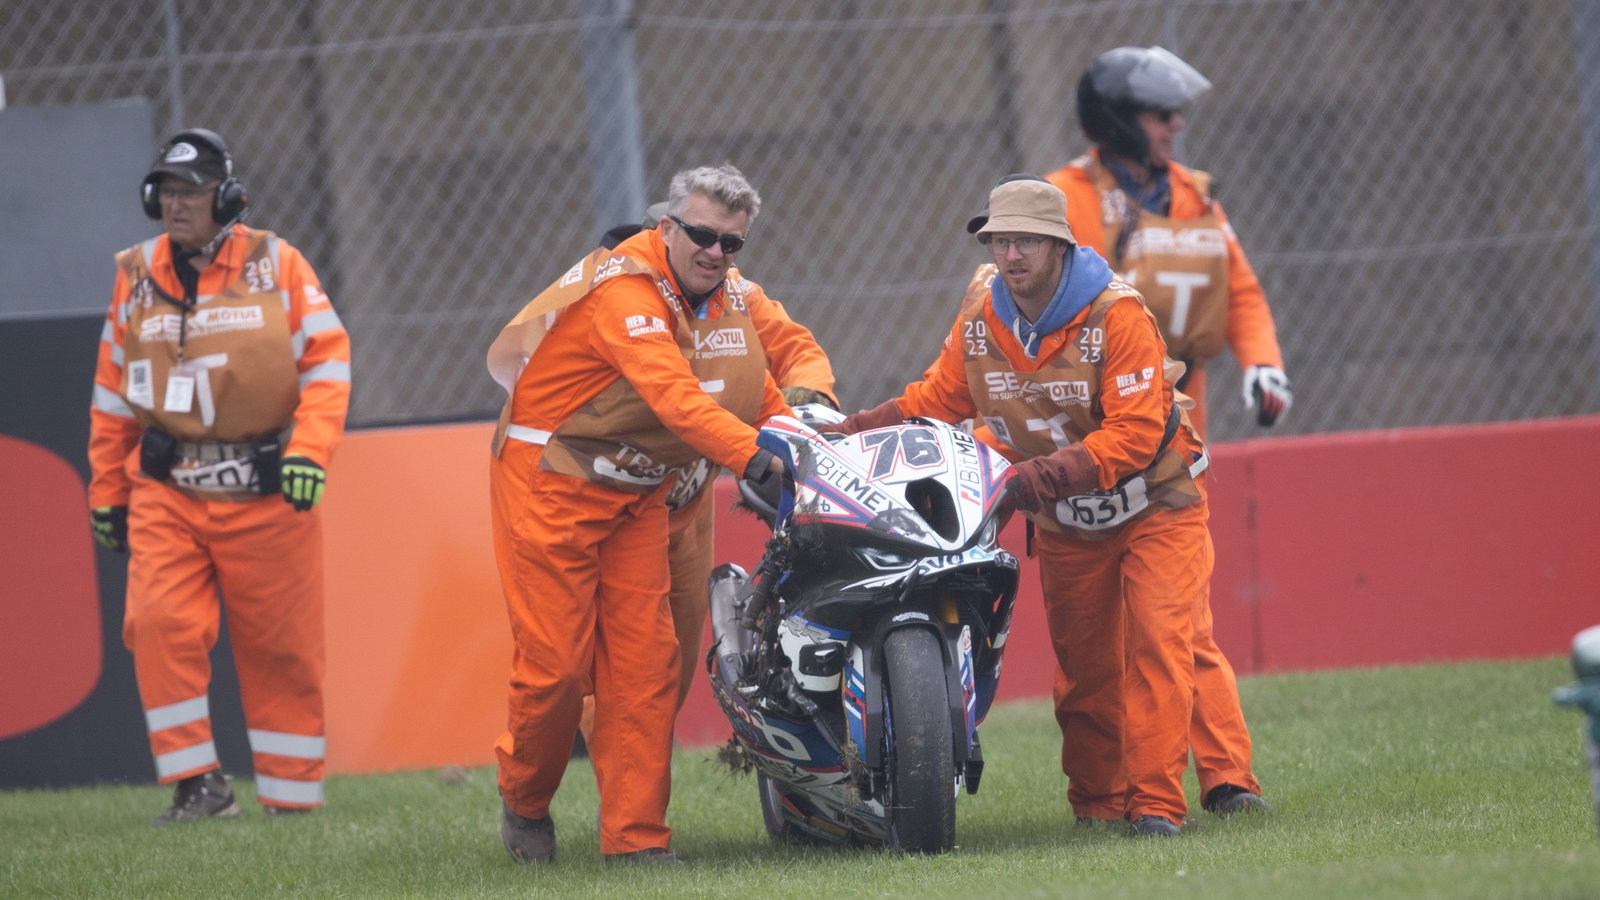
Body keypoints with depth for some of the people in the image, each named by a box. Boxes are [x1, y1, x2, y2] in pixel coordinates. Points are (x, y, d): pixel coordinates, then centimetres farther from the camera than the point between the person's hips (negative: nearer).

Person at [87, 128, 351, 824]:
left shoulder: (276, 264, 0)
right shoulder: (137, 276, 8)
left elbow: (326, 360, -3)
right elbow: (114, 394, 14)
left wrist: (309, 452, -16)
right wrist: (107, 492, 13)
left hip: (266, 492, -2)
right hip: (165, 491, 2)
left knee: (280, 652, 3)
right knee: (159, 625, -16)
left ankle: (294, 801, 14)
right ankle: (197, 785, -9)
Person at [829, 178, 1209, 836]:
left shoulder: (1115, 314, -24)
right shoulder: (980, 316, -7)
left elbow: (1134, 432, -28)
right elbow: (940, 397, 4)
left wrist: (1045, 474, -37)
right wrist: (855, 431, -11)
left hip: (1151, 503, -5)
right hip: (1064, 522, 5)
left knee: (1156, 641, -17)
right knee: (1082, 660, 8)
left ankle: (1156, 801, -18)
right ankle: (1097, 800, 20)